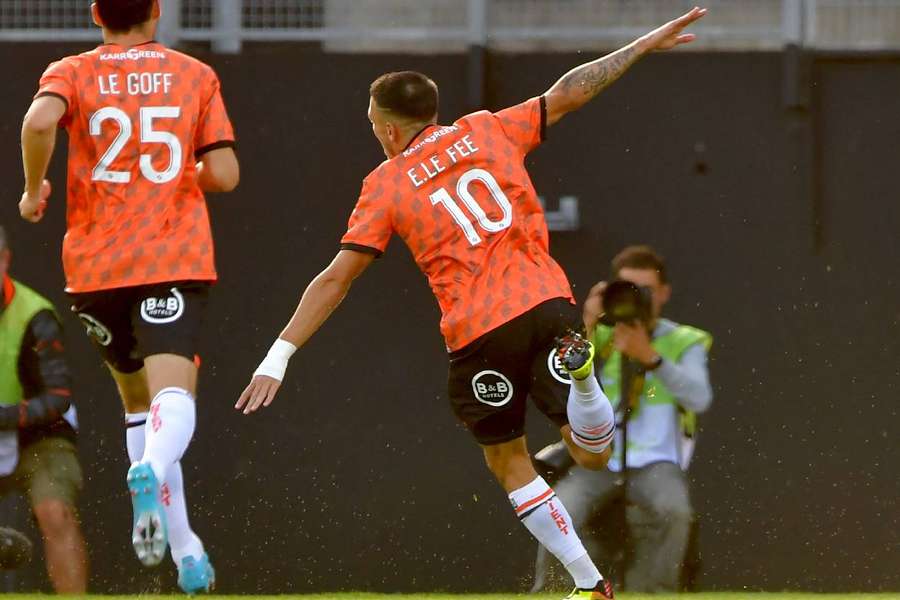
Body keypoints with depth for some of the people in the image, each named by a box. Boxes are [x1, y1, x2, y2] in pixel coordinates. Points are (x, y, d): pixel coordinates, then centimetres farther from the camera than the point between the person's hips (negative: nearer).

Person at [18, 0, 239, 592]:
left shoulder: (72, 73, 5)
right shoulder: (196, 76, 8)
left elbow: (39, 121, -18)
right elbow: (224, 175, 2)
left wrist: (34, 188, -2)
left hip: (97, 265, 2)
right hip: (176, 260, -2)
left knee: (138, 399, 18)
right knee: (173, 392, -17)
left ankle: (185, 549, 17)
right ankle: (151, 472, -51)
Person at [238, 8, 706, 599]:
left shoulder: (386, 185, 6)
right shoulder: (486, 131, 13)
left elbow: (336, 279, 2)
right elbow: (567, 94, 18)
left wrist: (279, 355, 3)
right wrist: (647, 44, 28)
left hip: (477, 335, -2)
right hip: (547, 305, 2)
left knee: (509, 462, 18)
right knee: (592, 455, 9)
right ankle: (580, 375, -25)